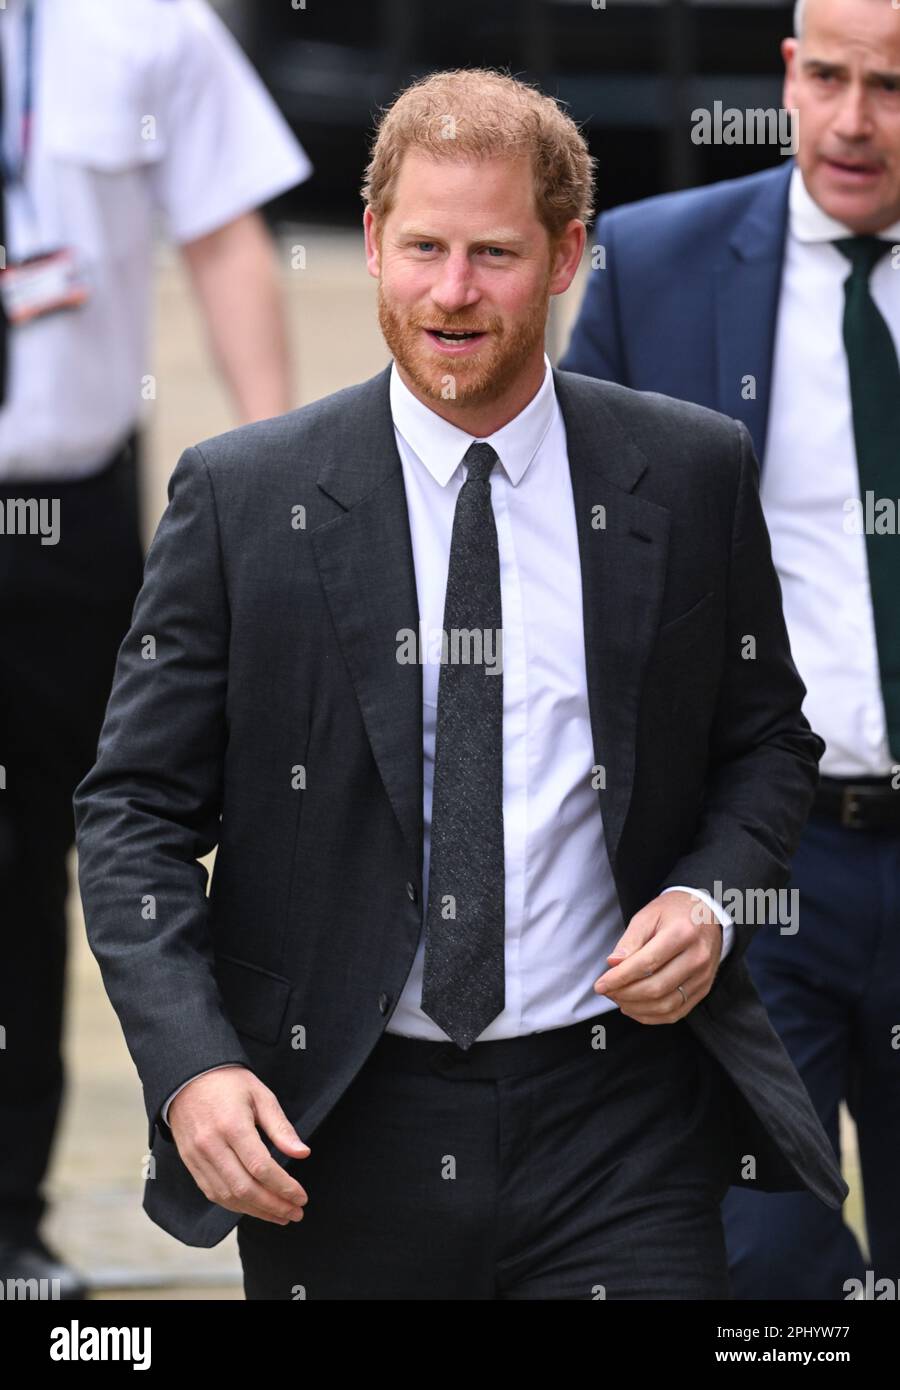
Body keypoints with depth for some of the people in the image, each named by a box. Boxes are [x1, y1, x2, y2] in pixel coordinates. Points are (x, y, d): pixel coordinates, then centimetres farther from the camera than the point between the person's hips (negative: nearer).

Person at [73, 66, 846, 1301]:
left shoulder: (693, 475, 3)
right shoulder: (238, 497, -1)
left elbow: (768, 744, 15)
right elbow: (134, 811, 0)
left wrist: (708, 897, -7)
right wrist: (191, 1065, -14)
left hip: (617, 1120, 0)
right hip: (339, 1143, 0)